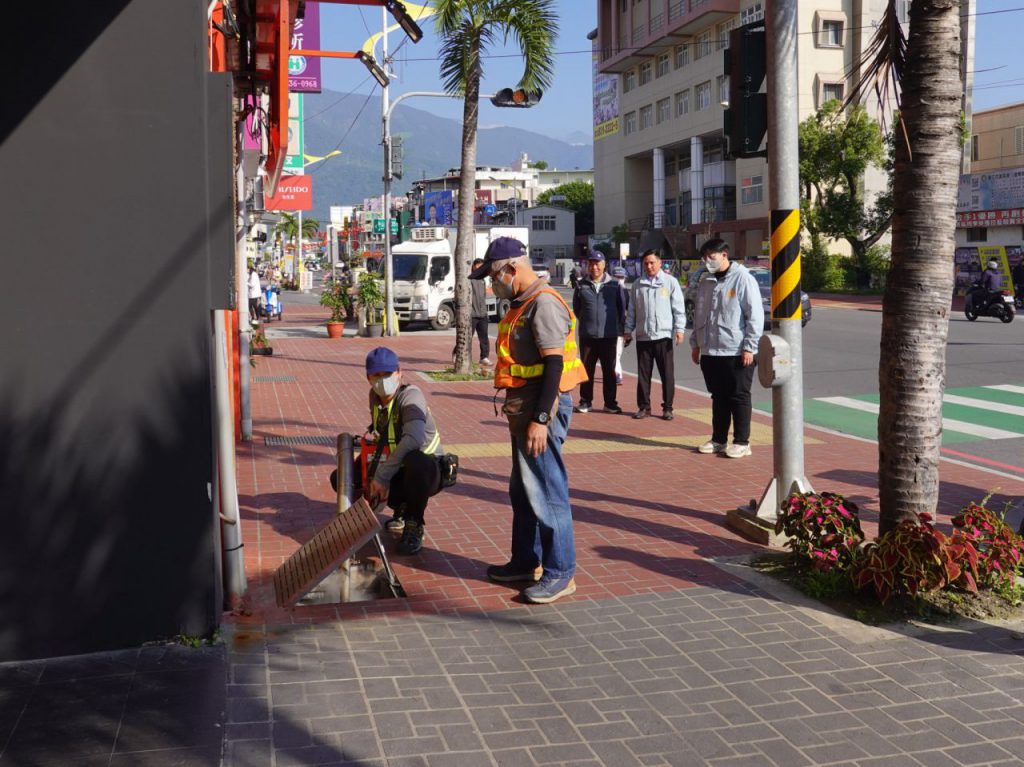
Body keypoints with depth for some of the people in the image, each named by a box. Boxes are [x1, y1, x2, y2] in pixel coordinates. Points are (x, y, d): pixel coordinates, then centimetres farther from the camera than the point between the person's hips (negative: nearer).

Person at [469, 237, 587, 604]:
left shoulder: (543, 304, -17)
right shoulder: (523, 303, 14)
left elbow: (555, 364, -22)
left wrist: (541, 419, -24)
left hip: (542, 409, -10)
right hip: (524, 408, 10)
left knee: (546, 492, -4)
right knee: (522, 491, 18)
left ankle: (560, 573, 6)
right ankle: (526, 561, 30)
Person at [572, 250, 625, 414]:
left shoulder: (614, 285, 1)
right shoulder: (581, 285, 3)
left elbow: (621, 308, 8)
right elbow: (576, 308, 14)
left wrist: (619, 325, 7)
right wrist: (586, 321, 12)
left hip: (609, 335, 0)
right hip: (587, 335, 0)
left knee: (609, 370, 6)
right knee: (587, 369, 5)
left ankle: (610, 403, 14)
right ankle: (585, 401, 15)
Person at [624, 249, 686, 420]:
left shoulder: (670, 282, 1)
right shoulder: (638, 284, 9)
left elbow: (679, 308, -2)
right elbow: (632, 310, 13)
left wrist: (679, 329, -9)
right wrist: (628, 330, 8)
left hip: (663, 335, -3)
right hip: (643, 336, 3)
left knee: (667, 374, 1)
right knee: (643, 373, 7)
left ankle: (667, 407, 8)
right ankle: (644, 406, 15)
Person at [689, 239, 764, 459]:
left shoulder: (742, 279, -9)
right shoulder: (705, 283, 12)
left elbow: (755, 316, -11)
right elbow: (698, 316, 19)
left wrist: (749, 347, -14)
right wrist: (695, 344, 15)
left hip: (736, 352, -6)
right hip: (710, 352, 6)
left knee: (739, 397, 2)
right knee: (718, 397, 13)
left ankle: (741, 442, 8)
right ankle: (718, 440, 22)